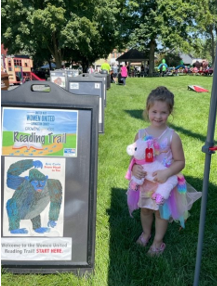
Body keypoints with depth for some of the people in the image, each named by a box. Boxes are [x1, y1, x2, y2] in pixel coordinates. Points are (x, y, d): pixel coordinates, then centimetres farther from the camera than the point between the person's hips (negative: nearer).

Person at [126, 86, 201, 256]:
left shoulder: (172, 137, -18)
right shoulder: (141, 134, -8)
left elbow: (180, 161, -14)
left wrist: (167, 173, -28)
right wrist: (134, 168, -18)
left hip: (164, 183, -3)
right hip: (144, 181, 3)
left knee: (161, 212, 15)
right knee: (145, 209, 22)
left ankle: (158, 241, 38)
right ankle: (146, 233, 49)